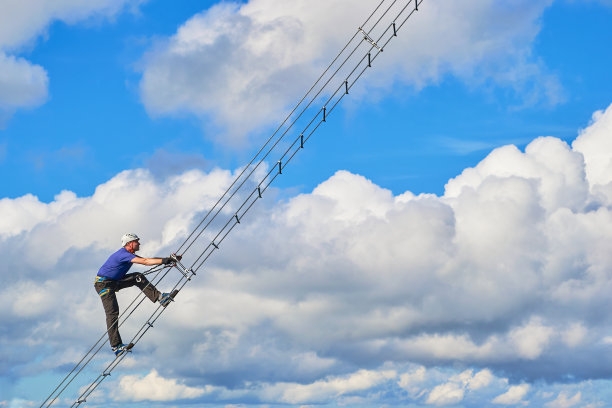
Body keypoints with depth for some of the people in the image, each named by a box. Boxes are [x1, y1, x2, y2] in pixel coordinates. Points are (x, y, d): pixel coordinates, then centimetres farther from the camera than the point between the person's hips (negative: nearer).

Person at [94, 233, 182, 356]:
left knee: (138, 278, -5)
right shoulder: (123, 254, -23)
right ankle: (116, 346, -17)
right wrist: (165, 260, -36)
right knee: (112, 312, -16)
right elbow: (144, 262, -33)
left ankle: (160, 297, -11)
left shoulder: (129, 255, 7)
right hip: (103, 284, -9)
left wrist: (168, 259, -5)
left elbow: (147, 260, 5)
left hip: (115, 282, 9)